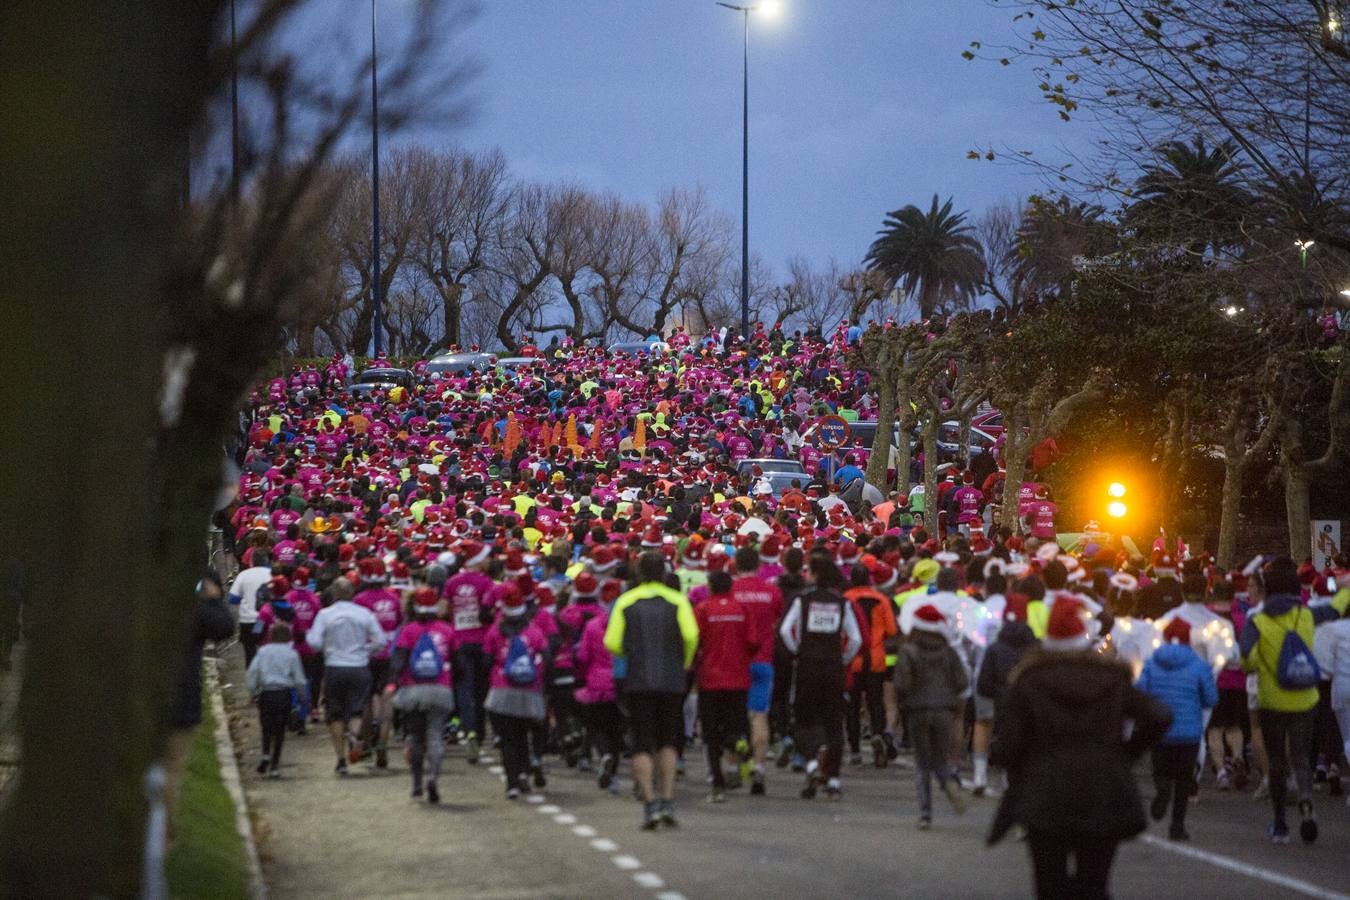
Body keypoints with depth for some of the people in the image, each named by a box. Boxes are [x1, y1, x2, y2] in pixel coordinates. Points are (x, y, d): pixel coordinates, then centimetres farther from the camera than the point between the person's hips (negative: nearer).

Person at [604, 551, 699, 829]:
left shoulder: (626, 602, 3)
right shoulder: (677, 601, 1)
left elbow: (612, 643, -3)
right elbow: (691, 635, -13)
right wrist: (685, 662, 5)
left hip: (638, 681, 0)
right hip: (671, 681, 1)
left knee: (642, 745, 1)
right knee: (667, 743, 14)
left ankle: (650, 803, -10)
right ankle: (668, 801, 6)